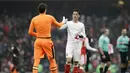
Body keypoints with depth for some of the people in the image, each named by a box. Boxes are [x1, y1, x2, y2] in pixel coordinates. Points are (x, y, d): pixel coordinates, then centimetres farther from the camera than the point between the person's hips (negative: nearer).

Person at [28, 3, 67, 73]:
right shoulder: (50, 18, -1)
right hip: (47, 41, -1)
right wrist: (63, 22, 38)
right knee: (52, 60, 11)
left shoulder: (34, 19, 2)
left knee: (36, 60, -2)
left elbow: (30, 32, 3)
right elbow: (58, 25, 16)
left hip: (38, 41, 2)